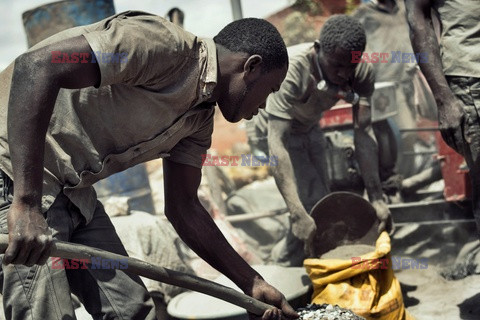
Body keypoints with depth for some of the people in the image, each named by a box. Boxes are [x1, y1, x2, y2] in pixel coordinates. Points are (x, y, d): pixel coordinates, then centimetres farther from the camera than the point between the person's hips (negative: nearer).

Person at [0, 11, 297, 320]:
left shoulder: (200, 120, 9)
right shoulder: (163, 43, -21)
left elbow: (183, 207, 14)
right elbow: (36, 66, -31)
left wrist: (253, 284, 11)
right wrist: (26, 204, -35)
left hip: (72, 191, 10)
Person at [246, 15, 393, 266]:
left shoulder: (362, 72, -25)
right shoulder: (290, 70, -41)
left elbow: (363, 133, -28)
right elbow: (277, 142, -47)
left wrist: (376, 198, -38)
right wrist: (299, 215, -55)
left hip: (308, 129, 6)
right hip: (272, 130, -6)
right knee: (314, 205, -17)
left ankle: (286, 266, 32)